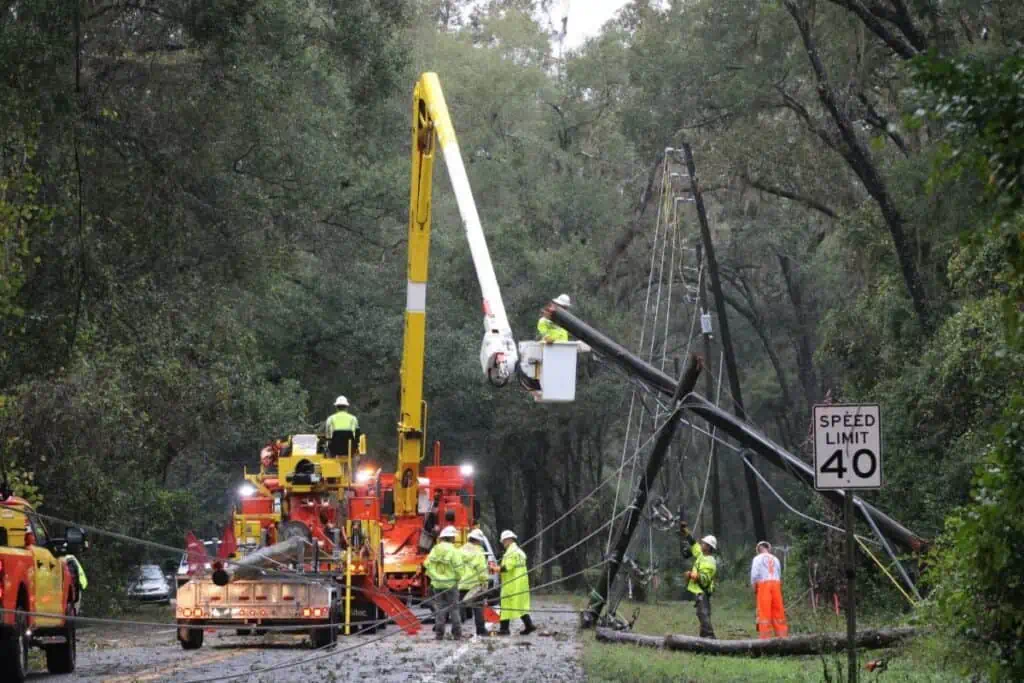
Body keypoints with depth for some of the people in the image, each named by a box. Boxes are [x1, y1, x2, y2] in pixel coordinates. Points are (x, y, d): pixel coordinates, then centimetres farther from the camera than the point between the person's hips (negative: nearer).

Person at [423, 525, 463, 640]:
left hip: (437, 583, 3)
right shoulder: (453, 551, -12)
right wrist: (457, 578, 4)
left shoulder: (434, 550, 2)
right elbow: (458, 568, -15)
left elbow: (427, 565, 4)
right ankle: (456, 633, 5)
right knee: (454, 608, 5)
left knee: (439, 608, 8)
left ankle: (439, 633, 4)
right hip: (450, 584, -3)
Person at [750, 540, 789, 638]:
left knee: (764, 612, -4)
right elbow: (779, 576, 12)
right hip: (776, 583, 4)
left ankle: (765, 637, -8)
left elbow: (754, 575, -5)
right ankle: (782, 635, 8)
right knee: (778, 612, 8)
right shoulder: (775, 559, 18)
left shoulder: (758, 558, 4)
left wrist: (754, 590, 6)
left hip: (763, 584, -4)